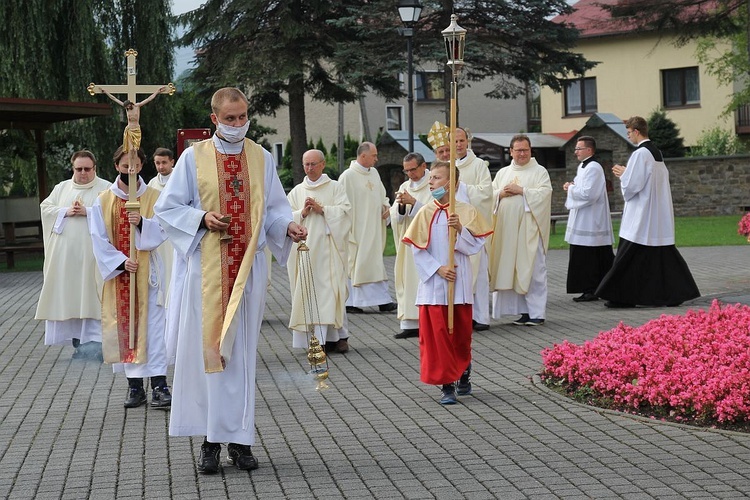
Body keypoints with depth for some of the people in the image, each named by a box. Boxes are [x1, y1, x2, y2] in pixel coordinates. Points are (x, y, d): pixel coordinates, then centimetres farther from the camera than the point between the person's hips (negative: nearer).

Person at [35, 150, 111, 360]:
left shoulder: (106, 188, 3)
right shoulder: (61, 188, 16)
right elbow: (45, 208, 9)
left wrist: (87, 211, -17)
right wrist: (66, 212, -7)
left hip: (92, 252, -4)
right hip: (64, 253, 4)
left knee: (90, 293, -6)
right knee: (68, 293, 3)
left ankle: (93, 338, -4)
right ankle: (76, 337, 10)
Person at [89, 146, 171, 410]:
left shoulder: (154, 197, 2)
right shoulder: (103, 201, 3)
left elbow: (161, 231, -5)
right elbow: (99, 239, -1)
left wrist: (142, 223, -24)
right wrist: (121, 262, -13)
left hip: (147, 271, -1)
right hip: (118, 272, 1)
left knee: (152, 326, -7)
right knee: (124, 327, 2)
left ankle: (159, 385, -9)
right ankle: (135, 385, 8)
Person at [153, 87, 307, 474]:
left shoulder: (261, 159, 9)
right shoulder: (194, 158, 2)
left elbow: (275, 208, 11)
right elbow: (166, 208, 4)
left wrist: (287, 226, -10)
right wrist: (202, 218, -12)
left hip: (248, 267, 2)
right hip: (207, 267, -2)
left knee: (242, 350, 4)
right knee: (207, 349, -2)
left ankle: (240, 438, 8)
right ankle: (210, 441, 4)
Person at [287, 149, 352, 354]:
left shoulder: (335, 188, 8)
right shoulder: (297, 191, 16)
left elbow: (344, 212, -2)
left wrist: (322, 209, -11)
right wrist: (302, 213, -7)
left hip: (328, 247, -3)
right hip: (304, 247, 3)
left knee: (331, 289, -8)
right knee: (307, 290, -3)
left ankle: (338, 335, -3)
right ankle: (315, 338, 0)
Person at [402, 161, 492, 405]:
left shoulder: (467, 211, -1)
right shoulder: (425, 213, -1)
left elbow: (476, 245, -4)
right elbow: (417, 249, -2)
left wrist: (460, 229, -19)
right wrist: (437, 268, -13)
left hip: (460, 283, 0)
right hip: (433, 283, 0)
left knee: (462, 332, 9)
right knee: (437, 333, -2)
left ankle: (464, 374, 31)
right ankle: (446, 384, 5)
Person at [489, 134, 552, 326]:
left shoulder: (539, 172, 5)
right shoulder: (502, 173, 19)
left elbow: (545, 192, -9)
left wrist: (521, 191, -13)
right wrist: (501, 194, -5)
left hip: (529, 229, -5)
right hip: (507, 229, 5)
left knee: (533, 269, -6)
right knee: (510, 268, 2)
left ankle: (536, 312, -5)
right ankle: (523, 311, 8)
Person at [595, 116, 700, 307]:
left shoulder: (640, 154, -15)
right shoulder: (657, 153, 12)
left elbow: (632, 184, -19)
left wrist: (622, 174, 1)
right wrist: (627, 173, 17)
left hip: (641, 215, -8)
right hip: (660, 217, 8)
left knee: (629, 256, -2)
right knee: (663, 255, 10)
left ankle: (623, 297, 1)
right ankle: (677, 292, 9)